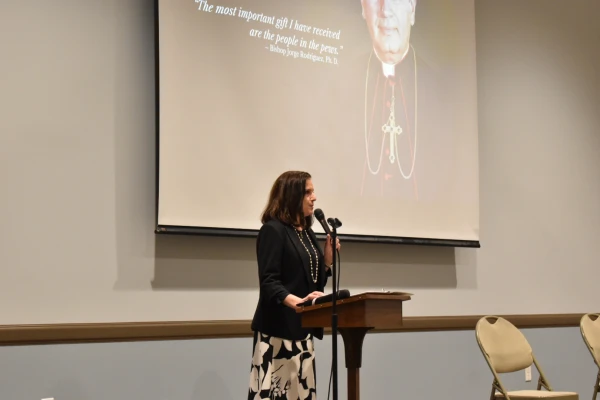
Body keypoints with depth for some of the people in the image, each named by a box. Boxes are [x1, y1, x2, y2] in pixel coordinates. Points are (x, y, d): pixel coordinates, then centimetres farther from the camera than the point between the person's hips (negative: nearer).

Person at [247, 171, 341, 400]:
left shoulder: (307, 233, 16)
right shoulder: (273, 230, -8)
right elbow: (268, 283, -17)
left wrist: (327, 259, 3)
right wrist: (297, 302, -32)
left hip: (302, 329, 8)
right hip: (278, 329, -8)